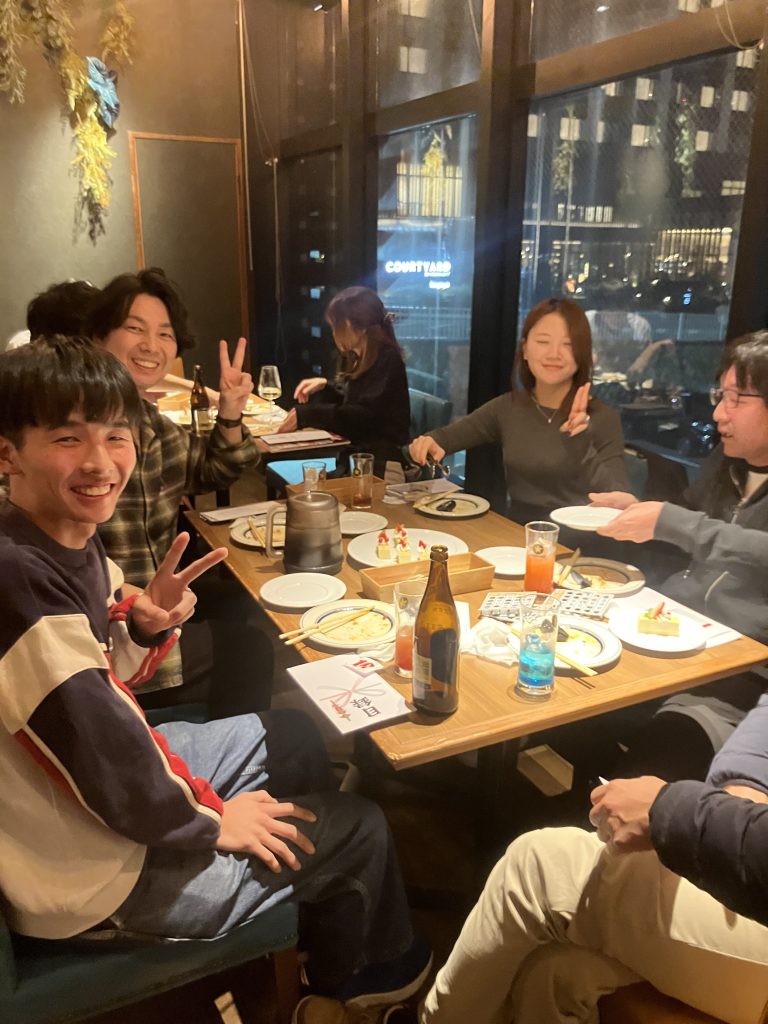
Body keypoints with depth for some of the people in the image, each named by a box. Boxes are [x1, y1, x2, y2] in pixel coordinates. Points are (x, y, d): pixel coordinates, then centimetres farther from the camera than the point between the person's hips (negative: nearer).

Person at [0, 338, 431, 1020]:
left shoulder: (68, 539, -5)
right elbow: (110, 772, -30)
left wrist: (144, 625, -15)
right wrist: (214, 821, -13)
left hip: (115, 762, 9)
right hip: (93, 872, -8)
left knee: (295, 738, 22)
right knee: (359, 830, 5)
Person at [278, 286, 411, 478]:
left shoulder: (387, 360, -13)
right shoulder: (359, 359, 13)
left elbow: (362, 415, -22)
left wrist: (305, 415, -23)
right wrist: (324, 387, 5)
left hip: (382, 464, -8)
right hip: (357, 453, 8)